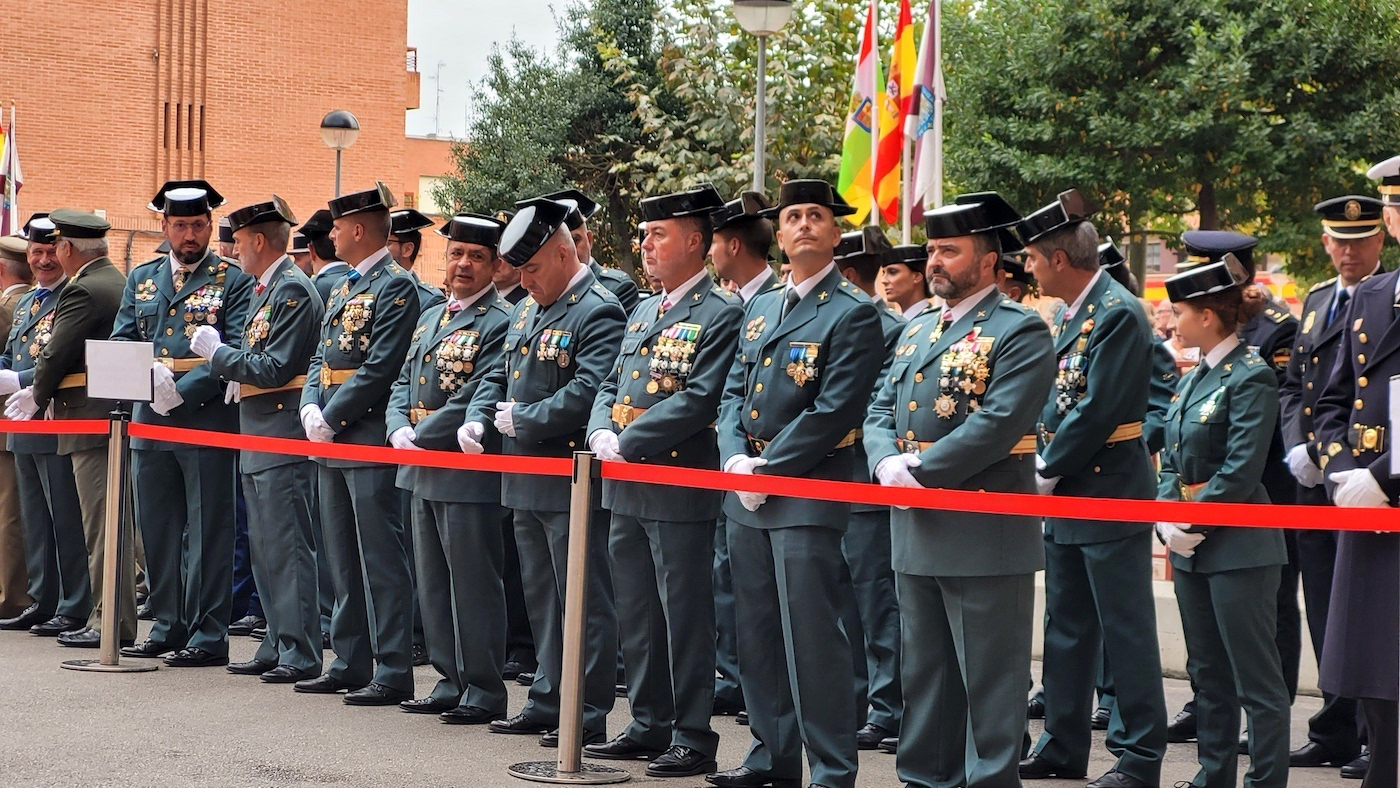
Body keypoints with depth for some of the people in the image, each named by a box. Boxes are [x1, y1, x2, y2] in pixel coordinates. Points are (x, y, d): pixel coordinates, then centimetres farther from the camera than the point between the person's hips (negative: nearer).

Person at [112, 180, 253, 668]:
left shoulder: (234, 281, -1)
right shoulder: (141, 280, 15)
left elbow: (238, 353, -9)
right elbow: (119, 344, 11)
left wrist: (184, 390, -18)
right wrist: (150, 375, -10)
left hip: (208, 419, -6)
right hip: (149, 420, 6)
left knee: (208, 529, -2)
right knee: (157, 528, 12)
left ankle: (208, 636, 1)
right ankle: (168, 626, 22)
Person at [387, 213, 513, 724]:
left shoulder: (500, 322, -11)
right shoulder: (431, 318, 16)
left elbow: (480, 396, -19)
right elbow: (404, 383, 17)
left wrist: (421, 437, -15)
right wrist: (399, 430, -2)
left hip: (469, 474, -9)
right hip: (422, 472, 9)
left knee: (474, 584, -3)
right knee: (433, 583, 14)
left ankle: (484, 691, 4)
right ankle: (450, 682, 22)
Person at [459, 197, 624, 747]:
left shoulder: (598, 313, -14)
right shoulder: (526, 311, 16)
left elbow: (587, 393, -26)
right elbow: (500, 377, 22)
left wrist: (520, 420, -18)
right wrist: (476, 420, 3)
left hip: (572, 485, -9)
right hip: (527, 482, 10)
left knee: (584, 600, -3)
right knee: (541, 598, 16)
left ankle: (589, 715, 2)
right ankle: (548, 703, 24)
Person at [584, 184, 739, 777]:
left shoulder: (720, 314, -10)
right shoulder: (642, 313, 16)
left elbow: (699, 399, -19)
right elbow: (611, 387, 17)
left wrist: (627, 442, -19)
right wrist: (601, 433, -3)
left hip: (680, 489, -8)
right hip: (626, 489, 8)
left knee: (685, 617, -2)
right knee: (636, 615, 14)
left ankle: (693, 737, 3)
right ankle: (649, 726, 23)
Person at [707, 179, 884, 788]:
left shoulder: (853, 314, -6)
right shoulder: (759, 309, 17)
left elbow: (834, 412, -14)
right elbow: (733, 394, 15)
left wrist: (768, 470, -14)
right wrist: (736, 460, -3)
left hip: (808, 493, -7)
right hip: (747, 497, 7)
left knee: (812, 636, -8)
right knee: (758, 633, 12)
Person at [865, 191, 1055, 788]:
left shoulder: (1020, 332, -8)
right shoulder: (917, 331, 17)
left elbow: (999, 423, -20)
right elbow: (881, 412, 13)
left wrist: (921, 472, -20)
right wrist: (888, 463, -8)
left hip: (985, 536, -8)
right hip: (916, 535, 8)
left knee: (988, 681, -2)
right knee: (924, 673, 15)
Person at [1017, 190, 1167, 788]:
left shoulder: (1118, 313, -16)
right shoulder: (1068, 314, 12)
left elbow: (1097, 409, -21)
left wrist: (1046, 472, -13)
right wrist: (1045, 471, 2)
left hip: (1111, 493, -9)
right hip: (1066, 495, 10)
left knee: (1125, 629, -3)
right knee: (1067, 626, 14)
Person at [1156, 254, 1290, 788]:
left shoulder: (1250, 377, -12)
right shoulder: (1194, 378, 14)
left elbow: (1241, 470, -18)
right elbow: (1172, 460, 14)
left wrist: (1191, 521, -15)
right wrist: (1167, 521, -2)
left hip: (1238, 545, -9)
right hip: (1192, 546, 9)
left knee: (1256, 678, -4)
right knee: (1209, 674, 15)